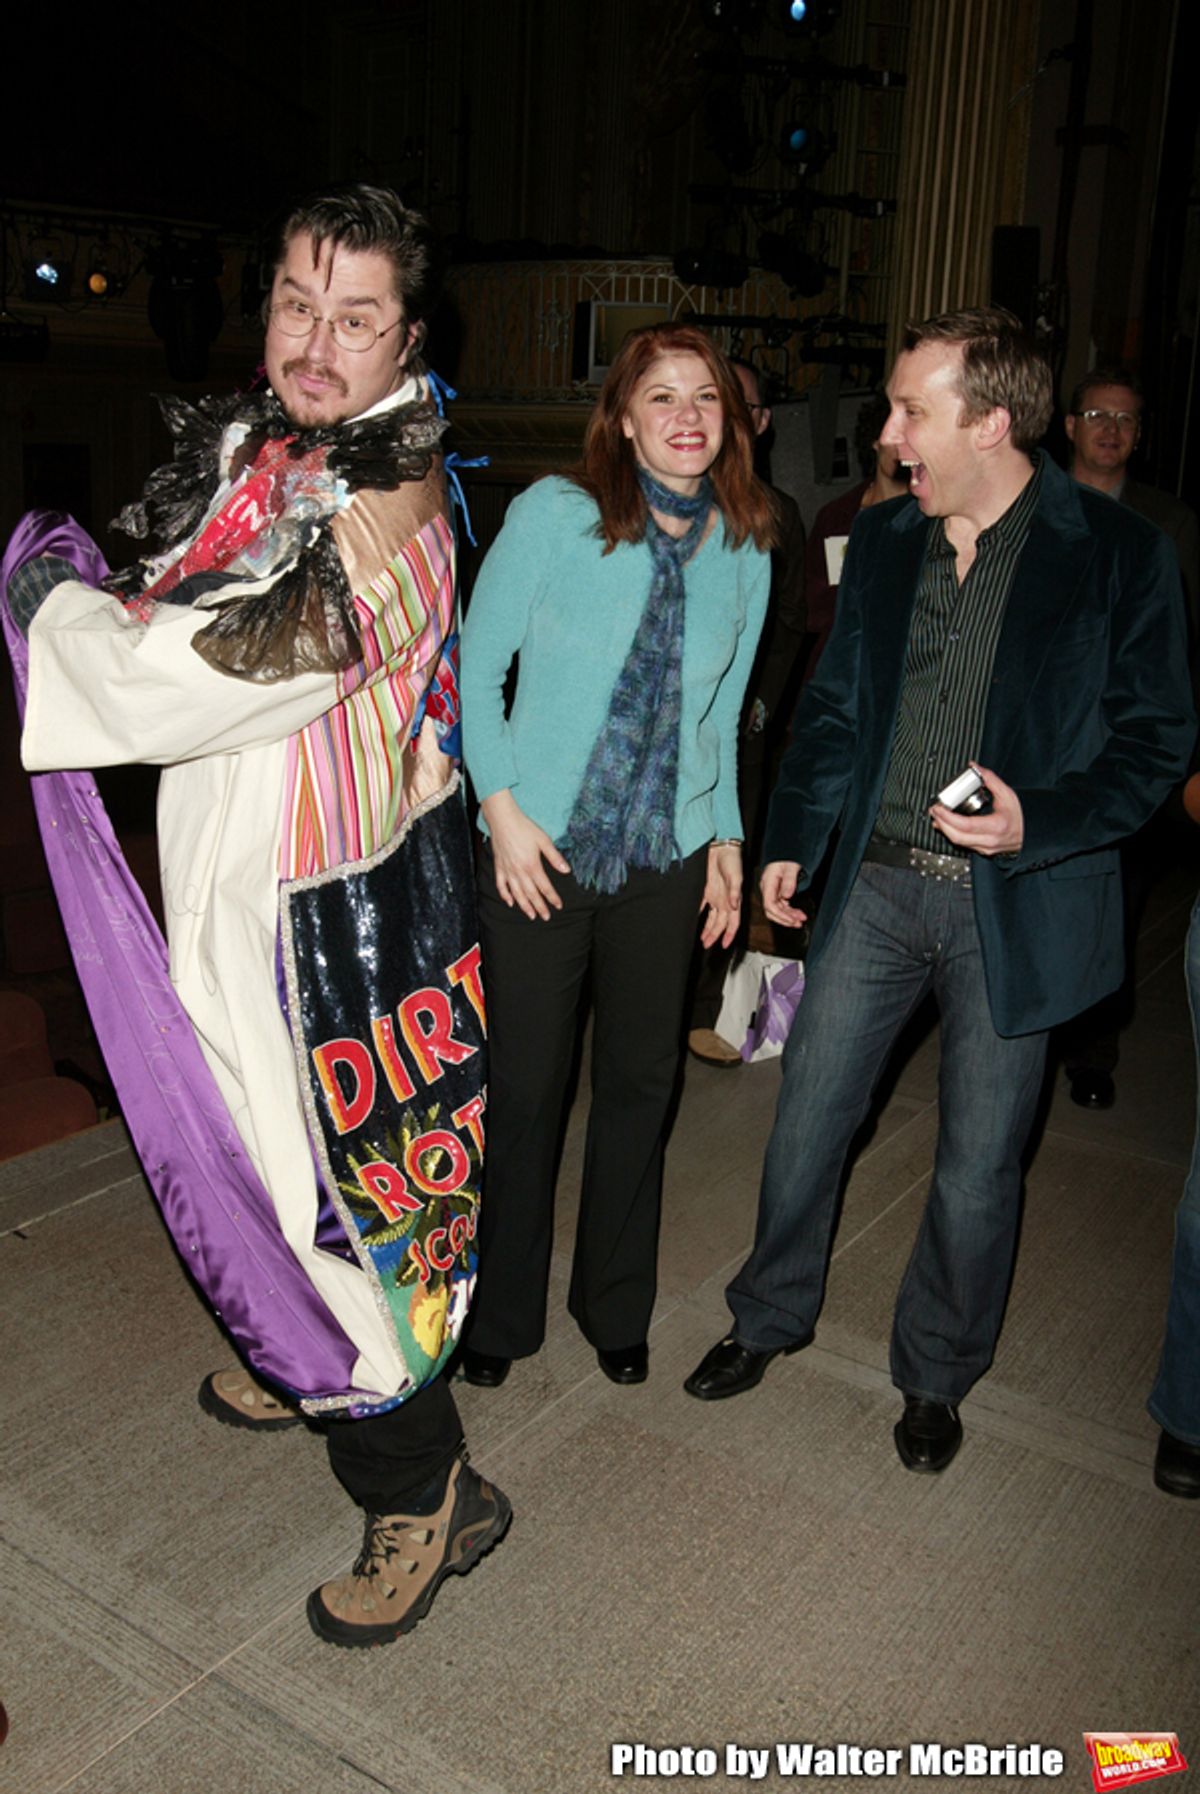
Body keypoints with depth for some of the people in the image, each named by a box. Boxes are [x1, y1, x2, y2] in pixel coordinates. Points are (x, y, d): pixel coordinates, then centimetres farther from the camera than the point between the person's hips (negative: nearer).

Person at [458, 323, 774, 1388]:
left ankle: (617, 1309, 35)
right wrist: (503, 809, -11)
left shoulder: (744, 551, 4)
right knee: (524, 1088, 6)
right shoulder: (553, 515, -7)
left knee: (642, 1083, 13)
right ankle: (501, 1314, 29)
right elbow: (477, 667, -4)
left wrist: (728, 836, 9)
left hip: (668, 860, 3)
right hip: (541, 854, -3)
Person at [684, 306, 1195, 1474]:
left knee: (978, 1164, 9)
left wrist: (1040, 820, -20)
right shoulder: (880, 541, 6)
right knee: (806, 1114, 11)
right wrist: (791, 840, 5)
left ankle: (936, 1375, 33)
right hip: (876, 883, 4)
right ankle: (771, 1316, 36)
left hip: (1018, 906, -3)